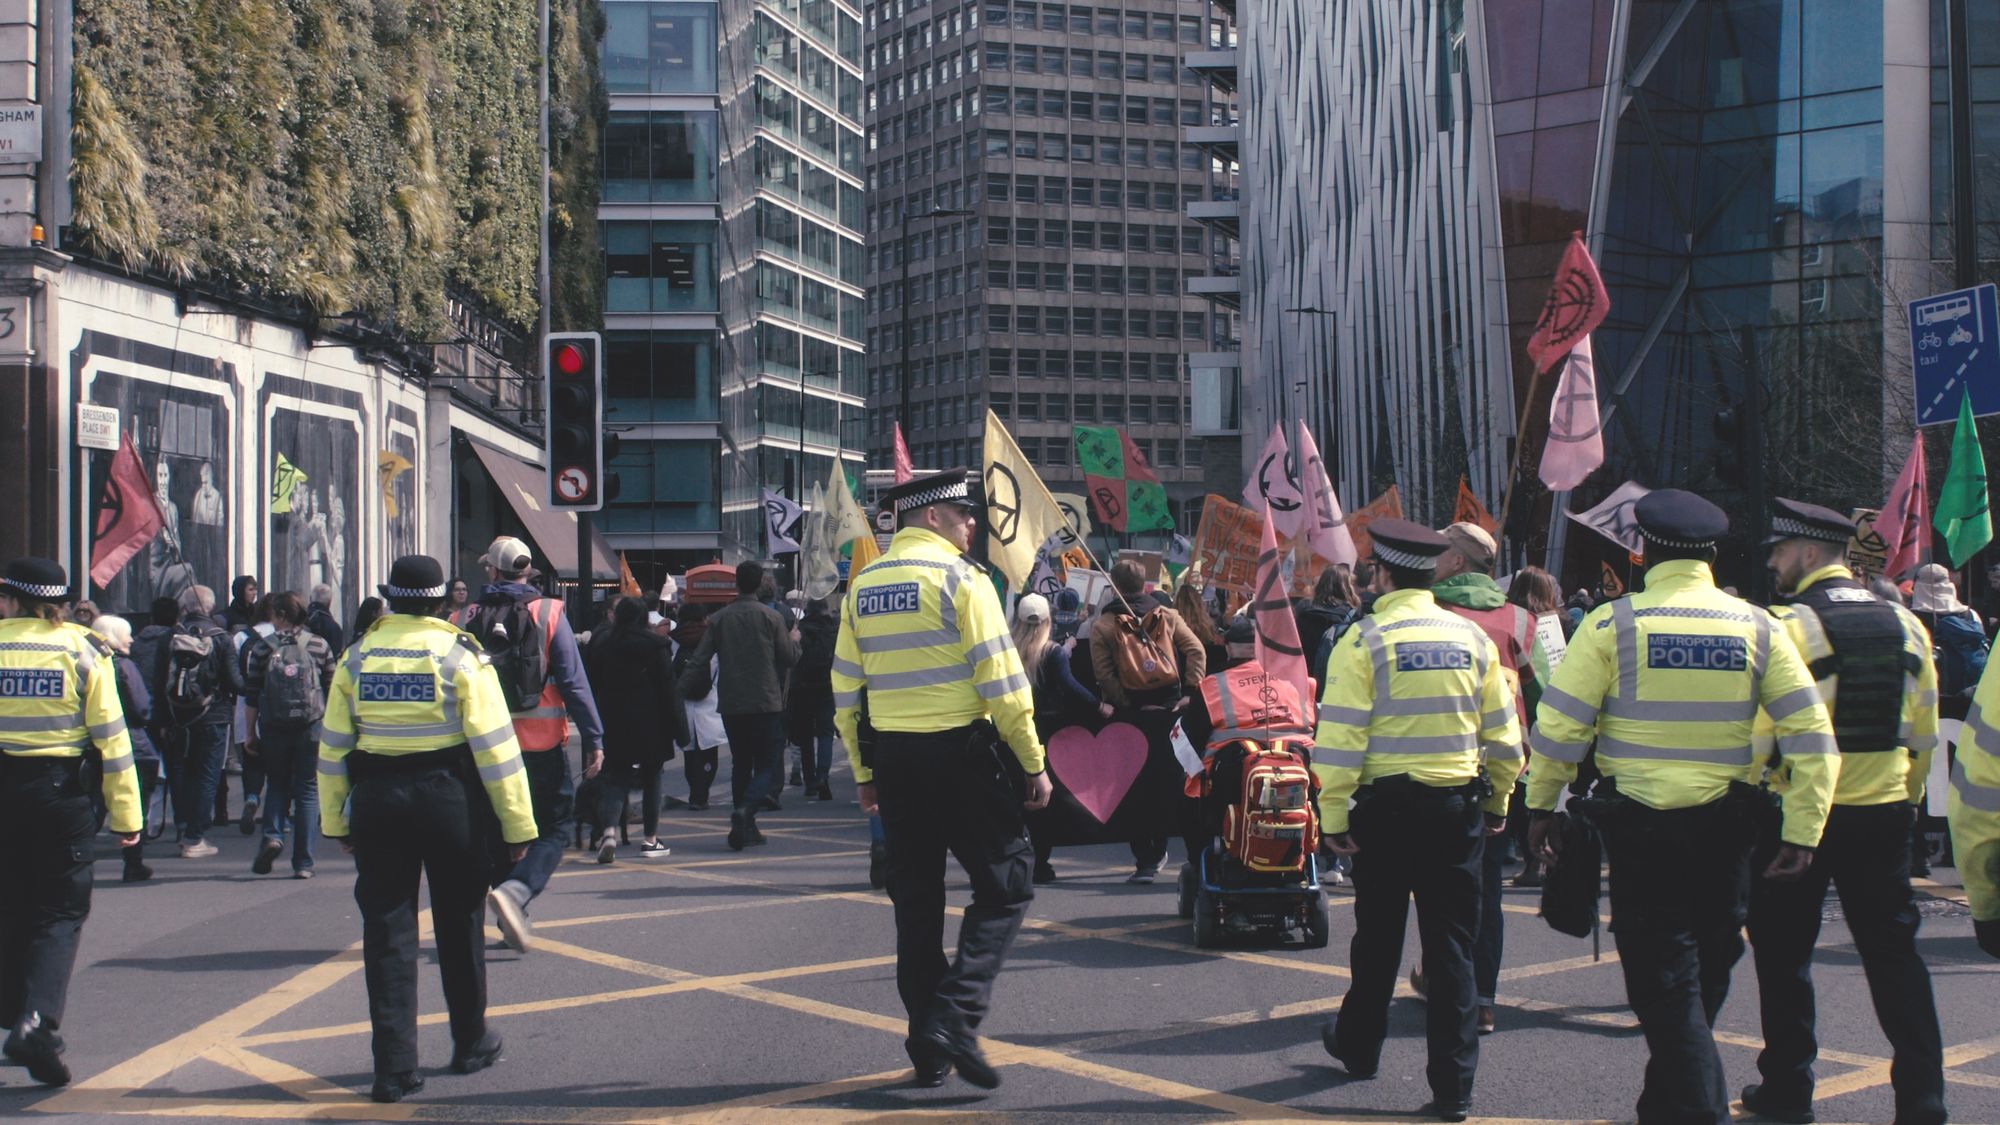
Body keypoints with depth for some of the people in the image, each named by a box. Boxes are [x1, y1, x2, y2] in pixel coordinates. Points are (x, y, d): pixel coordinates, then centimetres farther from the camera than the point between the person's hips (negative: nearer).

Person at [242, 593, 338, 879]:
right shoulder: (319, 645, 3)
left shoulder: (263, 647, 0)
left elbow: (251, 697, 1)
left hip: (273, 727, 0)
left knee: (277, 784, 18)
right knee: (307, 789, 6)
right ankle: (303, 862, 2)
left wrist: (251, 734, 8)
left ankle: (273, 835, -8)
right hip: (311, 727, 0)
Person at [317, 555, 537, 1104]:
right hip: (449, 796, -2)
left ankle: (395, 1067, 1)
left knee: (387, 933, 5)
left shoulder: (357, 657, 3)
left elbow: (333, 745, 5)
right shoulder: (460, 656, -6)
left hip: (377, 801, 2)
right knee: (459, 925, 15)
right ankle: (471, 1044, 28)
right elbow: (495, 744, -9)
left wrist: (334, 820, 14)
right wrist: (517, 823, -5)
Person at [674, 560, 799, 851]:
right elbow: (789, 657, 1)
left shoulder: (718, 619, 1)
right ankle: (745, 810, -26)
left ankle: (746, 828, 15)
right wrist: (794, 640, 21)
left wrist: (681, 691, 2)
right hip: (766, 704, -3)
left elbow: (698, 660, -3)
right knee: (767, 766, 0)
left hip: (730, 704, 3)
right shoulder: (770, 617, -5)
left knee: (740, 765, 15)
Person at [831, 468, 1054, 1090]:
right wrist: (1034, 764, -6)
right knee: (1005, 887, 4)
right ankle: (956, 1017, -12)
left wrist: (864, 772, 17)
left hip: (892, 756, 6)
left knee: (916, 900, 12)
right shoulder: (959, 579, -9)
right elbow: (1002, 683, -13)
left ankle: (929, 1051, 14)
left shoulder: (862, 587, 9)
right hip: (962, 753, -6)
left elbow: (846, 690, 10)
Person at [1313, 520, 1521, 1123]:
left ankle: (1358, 1047, 35)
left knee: (1378, 937, 15)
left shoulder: (1364, 641, -8)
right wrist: (1498, 802, 19)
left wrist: (1334, 816, -7)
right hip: (1458, 804, 2)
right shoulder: (1473, 638, 4)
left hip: (1385, 805, -2)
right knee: (1452, 944, 4)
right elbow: (1503, 733, 8)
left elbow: (1340, 737, -13)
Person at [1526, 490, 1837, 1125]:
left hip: (1639, 824, -3)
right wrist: (1802, 832, 1)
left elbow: (1558, 726, -8)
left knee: (1665, 982, 1)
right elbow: (1813, 737, -1)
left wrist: (1540, 807, 5)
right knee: (1706, 974, 19)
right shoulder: (1757, 627, 2)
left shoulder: (1612, 624, -6)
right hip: (1726, 825, 4)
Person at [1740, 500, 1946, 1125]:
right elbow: (1924, 734, 11)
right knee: (1894, 953, 8)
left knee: (1783, 954, 9)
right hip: (1884, 814, 5)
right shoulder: (1906, 626, 6)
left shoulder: (1788, 626, -12)